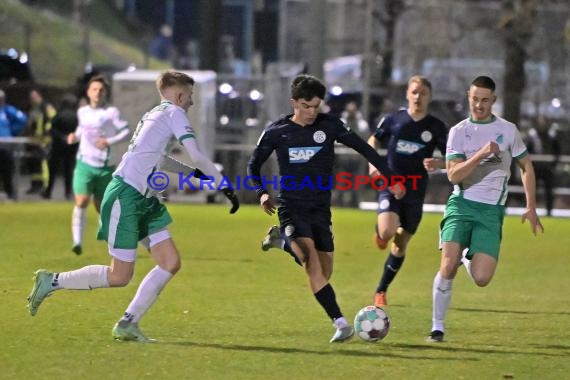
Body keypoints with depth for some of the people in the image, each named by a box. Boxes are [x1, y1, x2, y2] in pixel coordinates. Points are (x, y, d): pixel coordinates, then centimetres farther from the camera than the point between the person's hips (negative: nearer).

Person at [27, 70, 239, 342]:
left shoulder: (154, 115, 20)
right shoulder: (174, 113, -6)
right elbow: (196, 156, -14)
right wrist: (225, 187, -7)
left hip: (144, 200, 10)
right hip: (125, 197, -10)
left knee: (171, 263, 1)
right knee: (120, 276, -6)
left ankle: (127, 325, 3)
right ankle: (52, 281, 6)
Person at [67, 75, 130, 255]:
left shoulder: (111, 112, -6)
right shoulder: (82, 112, 8)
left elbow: (126, 131, -6)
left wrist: (109, 141, -20)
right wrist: (75, 136, 5)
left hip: (105, 165, -2)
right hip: (85, 163, 2)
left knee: (101, 205, 7)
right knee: (81, 202, -15)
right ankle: (77, 242, -16)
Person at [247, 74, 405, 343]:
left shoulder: (329, 126, 1)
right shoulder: (277, 132, -2)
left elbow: (364, 148, 6)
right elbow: (254, 165, 10)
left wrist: (391, 179, 4)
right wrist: (262, 192, -5)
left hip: (320, 208, 3)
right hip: (291, 207, -3)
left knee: (324, 274, 3)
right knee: (312, 261, -25)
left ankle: (283, 241, 31)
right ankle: (340, 323, -27)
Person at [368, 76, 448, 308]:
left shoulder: (436, 127, -2)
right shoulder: (393, 120, -1)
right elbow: (374, 140, 16)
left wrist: (438, 164, -21)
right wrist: (373, 164, 0)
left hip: (415, 193, 2)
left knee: (400, 245, 8)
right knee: (387, 232, -26)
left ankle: (381, 291, 24)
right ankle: (379, 232, 12)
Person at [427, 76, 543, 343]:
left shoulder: (508, 130, 6)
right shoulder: (459, 132, 3)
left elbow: (526, 166, 17)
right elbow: (453, 175, -7)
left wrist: (531, 207, 11)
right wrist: (481, 154, -20)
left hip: (491, 211, 1)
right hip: (461, 204, -1)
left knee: (481, 279, -13)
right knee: (448, 264, -21)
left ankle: (468, 259, 25)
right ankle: (437, 328, -6)